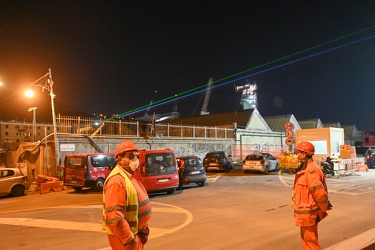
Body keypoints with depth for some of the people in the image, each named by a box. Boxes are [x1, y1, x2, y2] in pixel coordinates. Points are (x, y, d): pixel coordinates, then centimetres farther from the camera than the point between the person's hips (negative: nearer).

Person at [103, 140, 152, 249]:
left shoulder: (129, 176, 10)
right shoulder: (117, 180, -23)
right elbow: (114, 217, -29)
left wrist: (143, 229, 14)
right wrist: (129, 239, -26)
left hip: (135, 232, 10)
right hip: (124, 236, -9)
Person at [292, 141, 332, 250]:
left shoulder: (311, 170, -23)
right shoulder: (304, 168, 10)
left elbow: (320, 193, -27)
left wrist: (322, 210, -15)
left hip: (308, 213, -10)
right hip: (305, 212, 10)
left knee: (310, 240, 3)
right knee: (306, 239, 21)